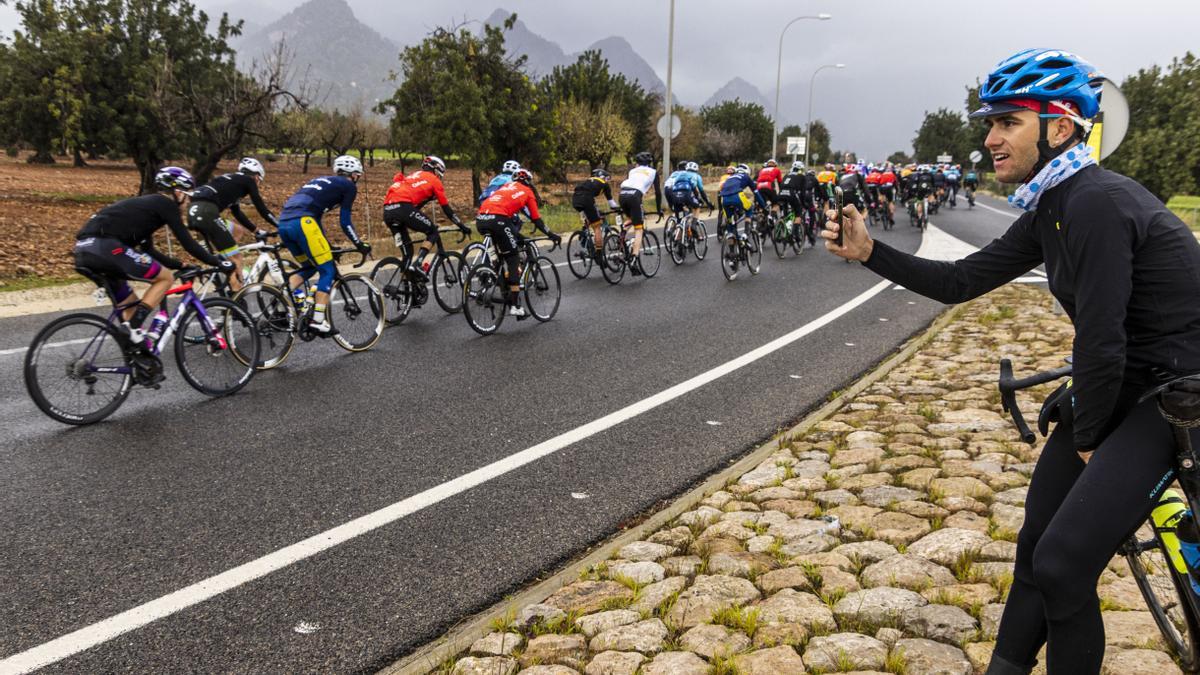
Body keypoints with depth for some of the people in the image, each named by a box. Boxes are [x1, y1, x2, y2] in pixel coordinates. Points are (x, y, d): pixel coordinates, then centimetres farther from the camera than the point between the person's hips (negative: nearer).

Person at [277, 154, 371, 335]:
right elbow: (345, 222, 6)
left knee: (309, 267, 24)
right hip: (302, 223, -8)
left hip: (283, 223, 8)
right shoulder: (348, 186, 11)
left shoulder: (321, 181, 33)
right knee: (328, 271, 3)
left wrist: (326, 244, 44)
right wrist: (360, 245, 17)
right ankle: (317, 321, -3)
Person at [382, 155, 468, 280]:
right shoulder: (434, 180, 16)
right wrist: (462, 226, 24)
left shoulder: (412, 176, 36)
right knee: (433, 232, 10)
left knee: (407, 250, 17)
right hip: (403, 208, -7)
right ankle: (417, 263, -9)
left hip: (387, 211, 7)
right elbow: (446, 208, 17)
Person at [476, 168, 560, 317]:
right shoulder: (528, 192, 21)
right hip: (497, 220, -6)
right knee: (513, 260, 3)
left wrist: (515, 234, 46)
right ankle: (515, 306, -2)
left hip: (480, 219, 6)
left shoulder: (506, 186, 35)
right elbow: (536, 220, 20)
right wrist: (552, 235, 31)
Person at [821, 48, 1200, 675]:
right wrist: (869, 252, -3)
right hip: (1120, 381, 9)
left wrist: (1087, 438, -10)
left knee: (1062, 563, -13)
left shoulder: (1096, 202, -25)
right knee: (1036, 538, 12)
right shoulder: (1049, 211, 5)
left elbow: (1101, 338, -24)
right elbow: (960, 281, 8)